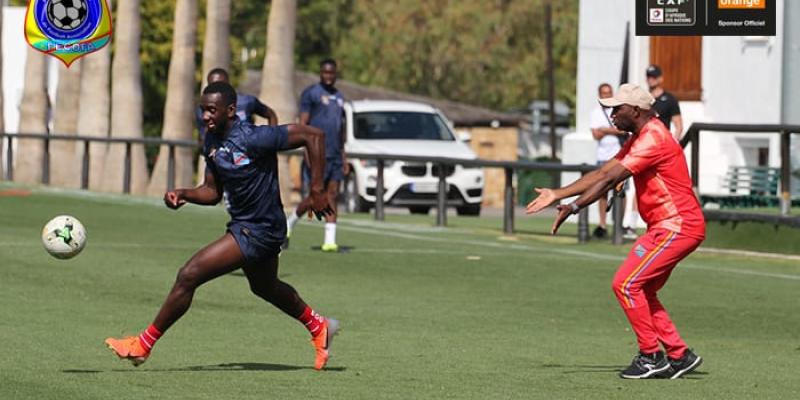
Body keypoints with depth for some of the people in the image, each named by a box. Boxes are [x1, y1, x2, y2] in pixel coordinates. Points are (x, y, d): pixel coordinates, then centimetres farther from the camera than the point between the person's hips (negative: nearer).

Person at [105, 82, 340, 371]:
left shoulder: (252, 139, -26)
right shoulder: (212, 141, 0)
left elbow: (313, 135, -23)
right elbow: (213, 192, 9)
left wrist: (317, 191, -21)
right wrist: (184, 194, -12)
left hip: (257, 231, -10)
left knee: (189, 276, -14)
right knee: (265, 287, 32)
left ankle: (144, 344, -3)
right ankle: (319, 327, 54)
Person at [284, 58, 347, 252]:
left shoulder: (339, 96, 19)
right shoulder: (311, 93, -3)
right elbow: (303, 124, -8)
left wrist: (344, 156, 18)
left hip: (335, 156, 6)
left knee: (332, 196, -1)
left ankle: (330, 241, -4)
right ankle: (289, 223, 16)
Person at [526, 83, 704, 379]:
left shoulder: (653, 139, -16)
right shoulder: (639, 139, 17)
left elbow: (611, 179, -22)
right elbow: (603, 173, 18)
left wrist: (574, 207, -22)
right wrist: (557, 194, 13)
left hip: (677, 227, -11)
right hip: (667, 227, 11)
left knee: (626, 284, -12)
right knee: (640, 291, 12)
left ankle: (651, 356, -7)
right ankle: (679, 356, 14)